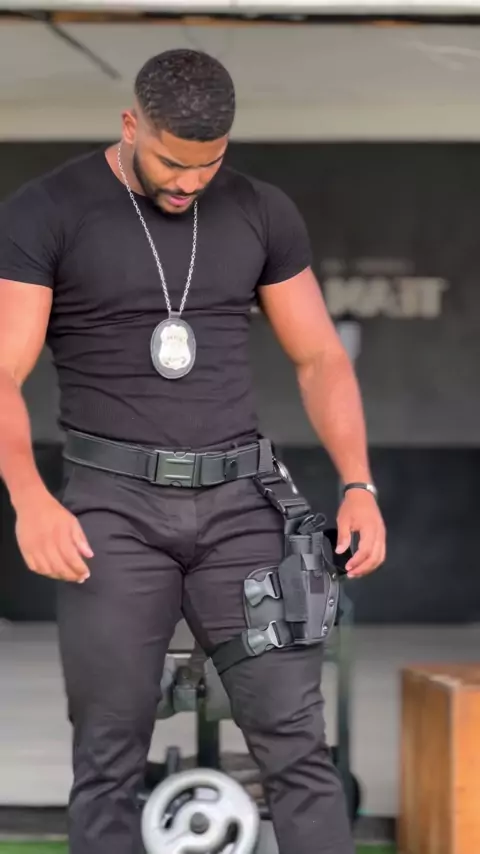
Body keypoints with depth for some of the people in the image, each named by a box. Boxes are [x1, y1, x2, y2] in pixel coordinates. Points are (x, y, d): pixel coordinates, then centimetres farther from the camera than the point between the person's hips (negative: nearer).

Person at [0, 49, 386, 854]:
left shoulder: (263, 213, 6)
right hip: (113, 504, -2)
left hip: (239, 500, 2)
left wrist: (358, 486, -3)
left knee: (296, 743, -5)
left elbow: (319, 359, 11)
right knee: (109, 764, -1)